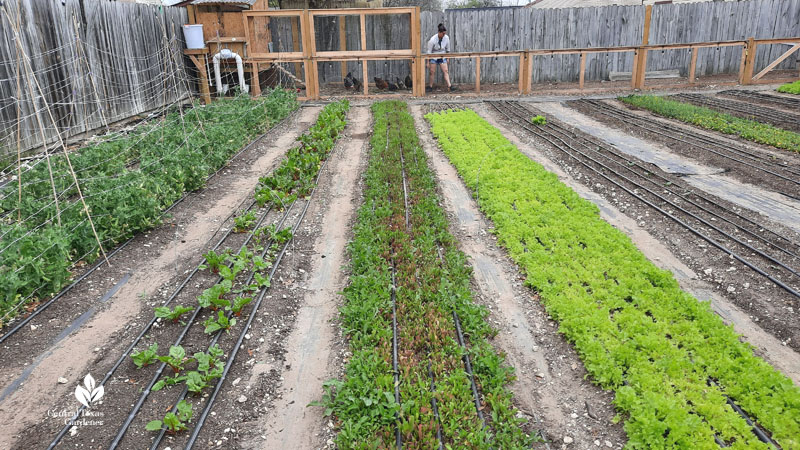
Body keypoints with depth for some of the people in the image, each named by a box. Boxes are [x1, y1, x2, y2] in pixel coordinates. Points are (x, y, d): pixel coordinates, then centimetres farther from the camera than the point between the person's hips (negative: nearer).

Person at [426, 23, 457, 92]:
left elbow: (448, 49, 5)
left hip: (442, 57, 3)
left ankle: (449, 86, -13)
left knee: (445, 71, -7)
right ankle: (430, 87, 8)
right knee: (432, 72, -4)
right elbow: (429, 52, -15)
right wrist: (428, 62, -14)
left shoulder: (446, 38, -11)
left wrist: (447, 58, 10)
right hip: (433, 57, -3)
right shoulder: (433, 40, -21)